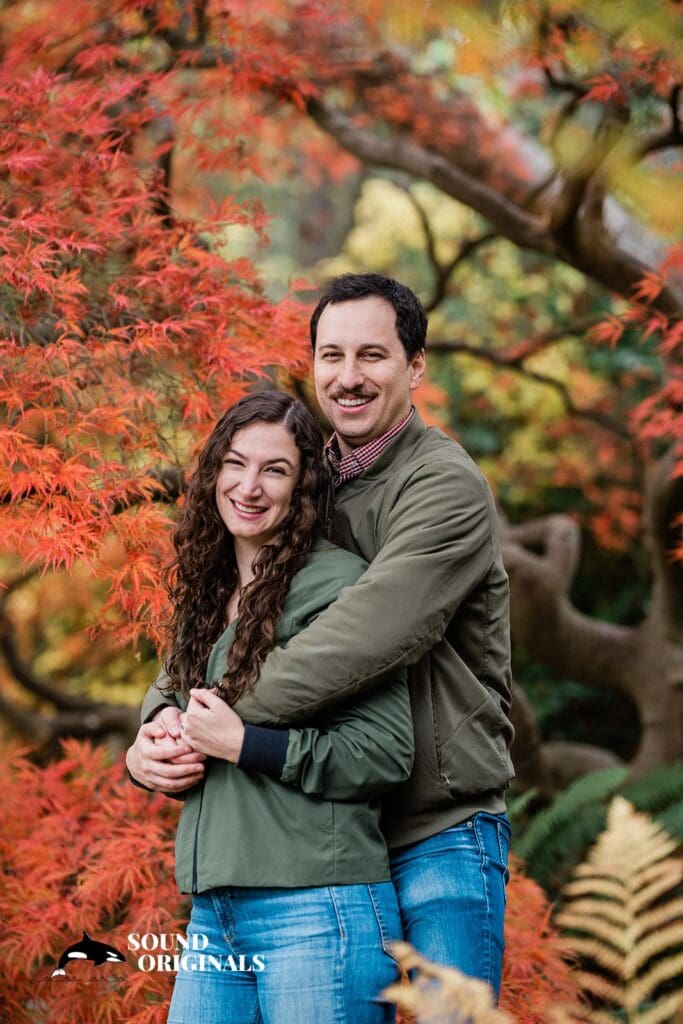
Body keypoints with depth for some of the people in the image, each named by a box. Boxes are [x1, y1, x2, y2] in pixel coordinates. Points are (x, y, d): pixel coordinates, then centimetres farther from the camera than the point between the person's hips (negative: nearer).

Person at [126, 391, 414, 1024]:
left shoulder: (336, 581, -8)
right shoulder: (207, 596, 16)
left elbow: (387, 752, -14)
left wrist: (243, 740, -15)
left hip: (316, 907, -7)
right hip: (213, 916, 7)